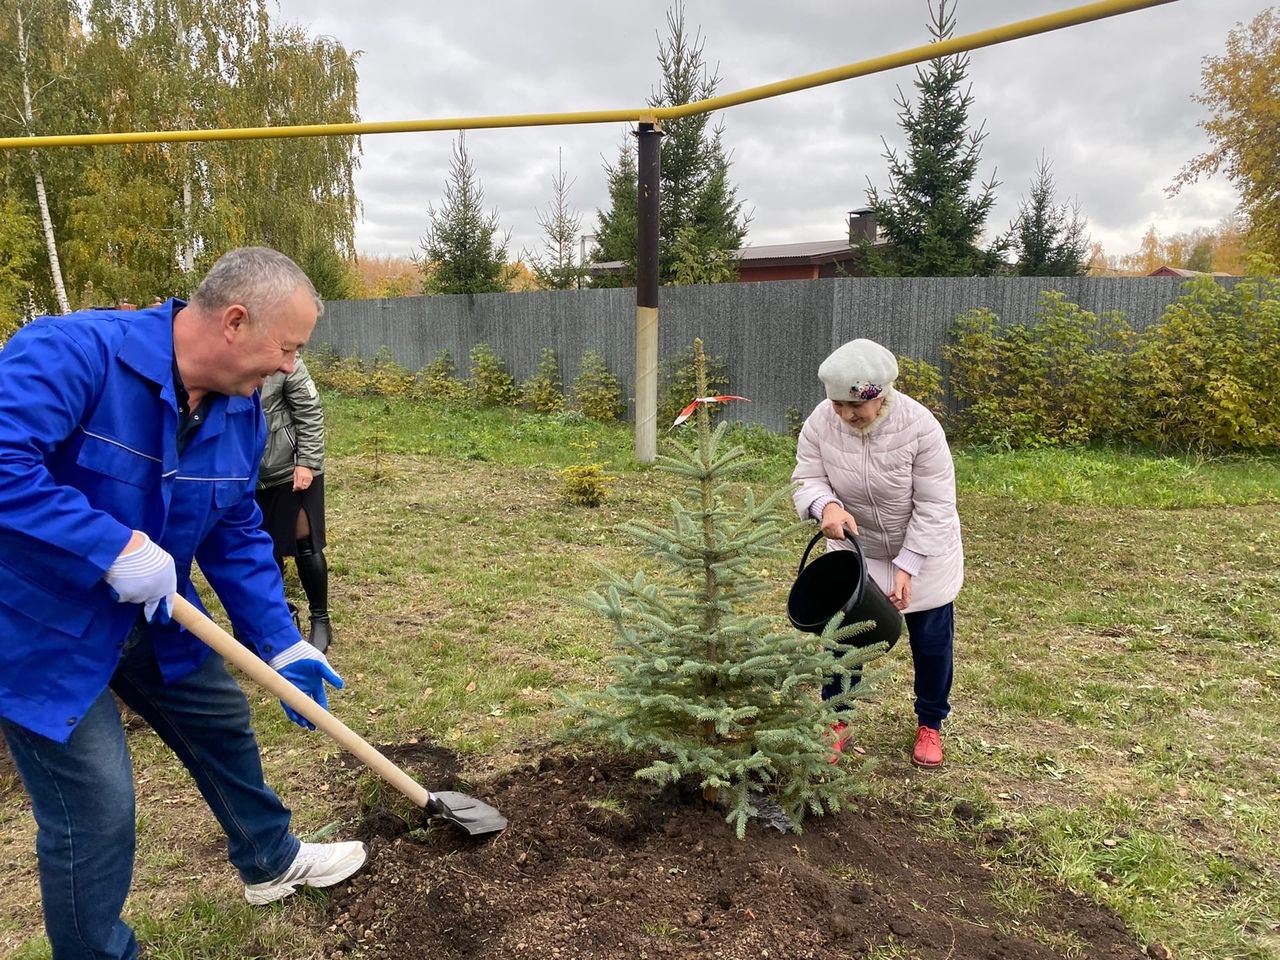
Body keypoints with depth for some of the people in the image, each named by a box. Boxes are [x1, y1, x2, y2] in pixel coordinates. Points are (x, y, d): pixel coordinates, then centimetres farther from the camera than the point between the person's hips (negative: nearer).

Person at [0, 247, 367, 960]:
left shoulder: (242, 412, -5)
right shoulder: (72, 352, -29)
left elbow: (238, 537, 3)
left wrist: (281, 643, 0)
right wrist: (114, 547, -37)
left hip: (152, 617, 8)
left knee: (223, 726, 20)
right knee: (99, 810, -3)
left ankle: (271, 861, 45)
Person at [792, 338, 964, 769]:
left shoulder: (920, 427, -29)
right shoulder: (820, 422, -21)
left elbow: (934, 507, -23)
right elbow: (807, 478, -12)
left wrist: (907, 567, -25)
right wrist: (827, 505, -35)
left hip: (924, 552, -2)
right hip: (854, 548, 2)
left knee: (931, 640, 8)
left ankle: (930, 725, 31)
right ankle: (836, 721, 24)